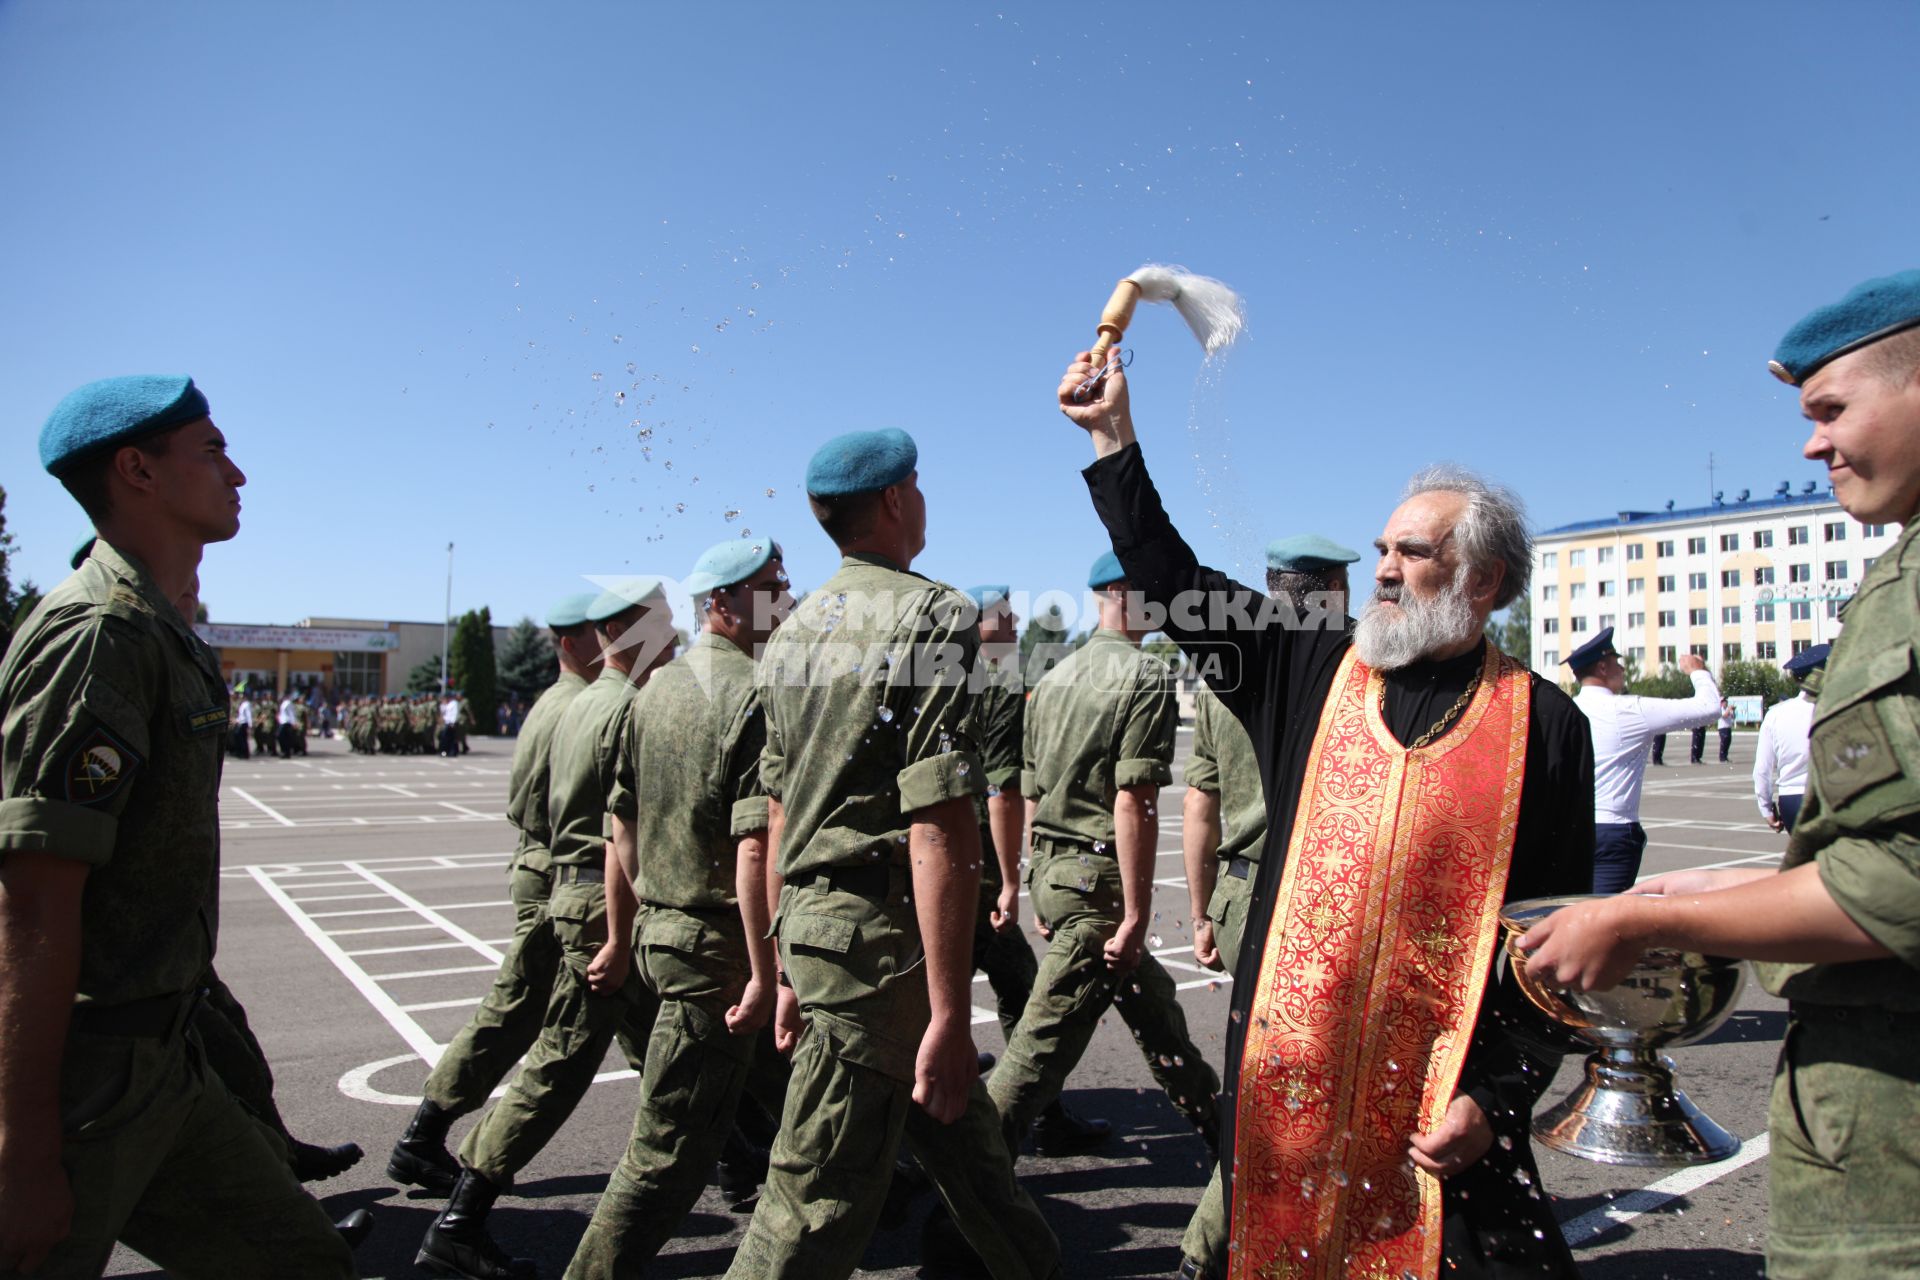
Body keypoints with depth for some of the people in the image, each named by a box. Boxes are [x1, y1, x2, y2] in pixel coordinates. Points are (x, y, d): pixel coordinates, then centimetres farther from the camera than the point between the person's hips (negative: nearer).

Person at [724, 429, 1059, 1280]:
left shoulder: (795, 629, 12)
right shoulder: (930, 615, -14)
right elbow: (938, 829, -21)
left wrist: (790, 968, 22)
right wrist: (949, 1013, -19)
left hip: (811, 918, 9)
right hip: (883, 931, -9)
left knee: (966, 1141, 22)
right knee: (821, 1206, 1)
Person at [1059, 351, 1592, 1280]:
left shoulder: (1541, 724, -2)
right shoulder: (1313, 675, 5)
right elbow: (1175, 586, 8)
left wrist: (1497, 1097, -7)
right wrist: (1114, 437, 6)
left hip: (1442, 1096, -2)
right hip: (1285, 1069, 3)